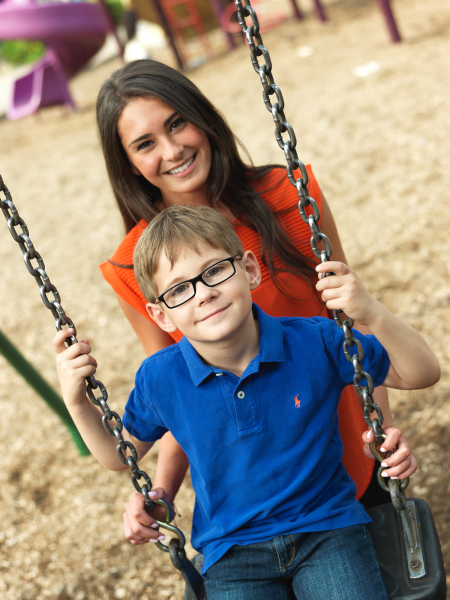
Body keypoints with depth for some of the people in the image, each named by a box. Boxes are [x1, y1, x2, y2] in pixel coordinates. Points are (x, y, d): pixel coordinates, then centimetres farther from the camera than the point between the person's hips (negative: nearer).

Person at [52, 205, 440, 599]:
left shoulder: (314, 343, -13)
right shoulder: (159, 379, -9)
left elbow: (421, 375, -7)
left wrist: (373, 315, -25)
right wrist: (77, 402, -9)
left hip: (327, 528, 0)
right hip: (231, 551, 1)